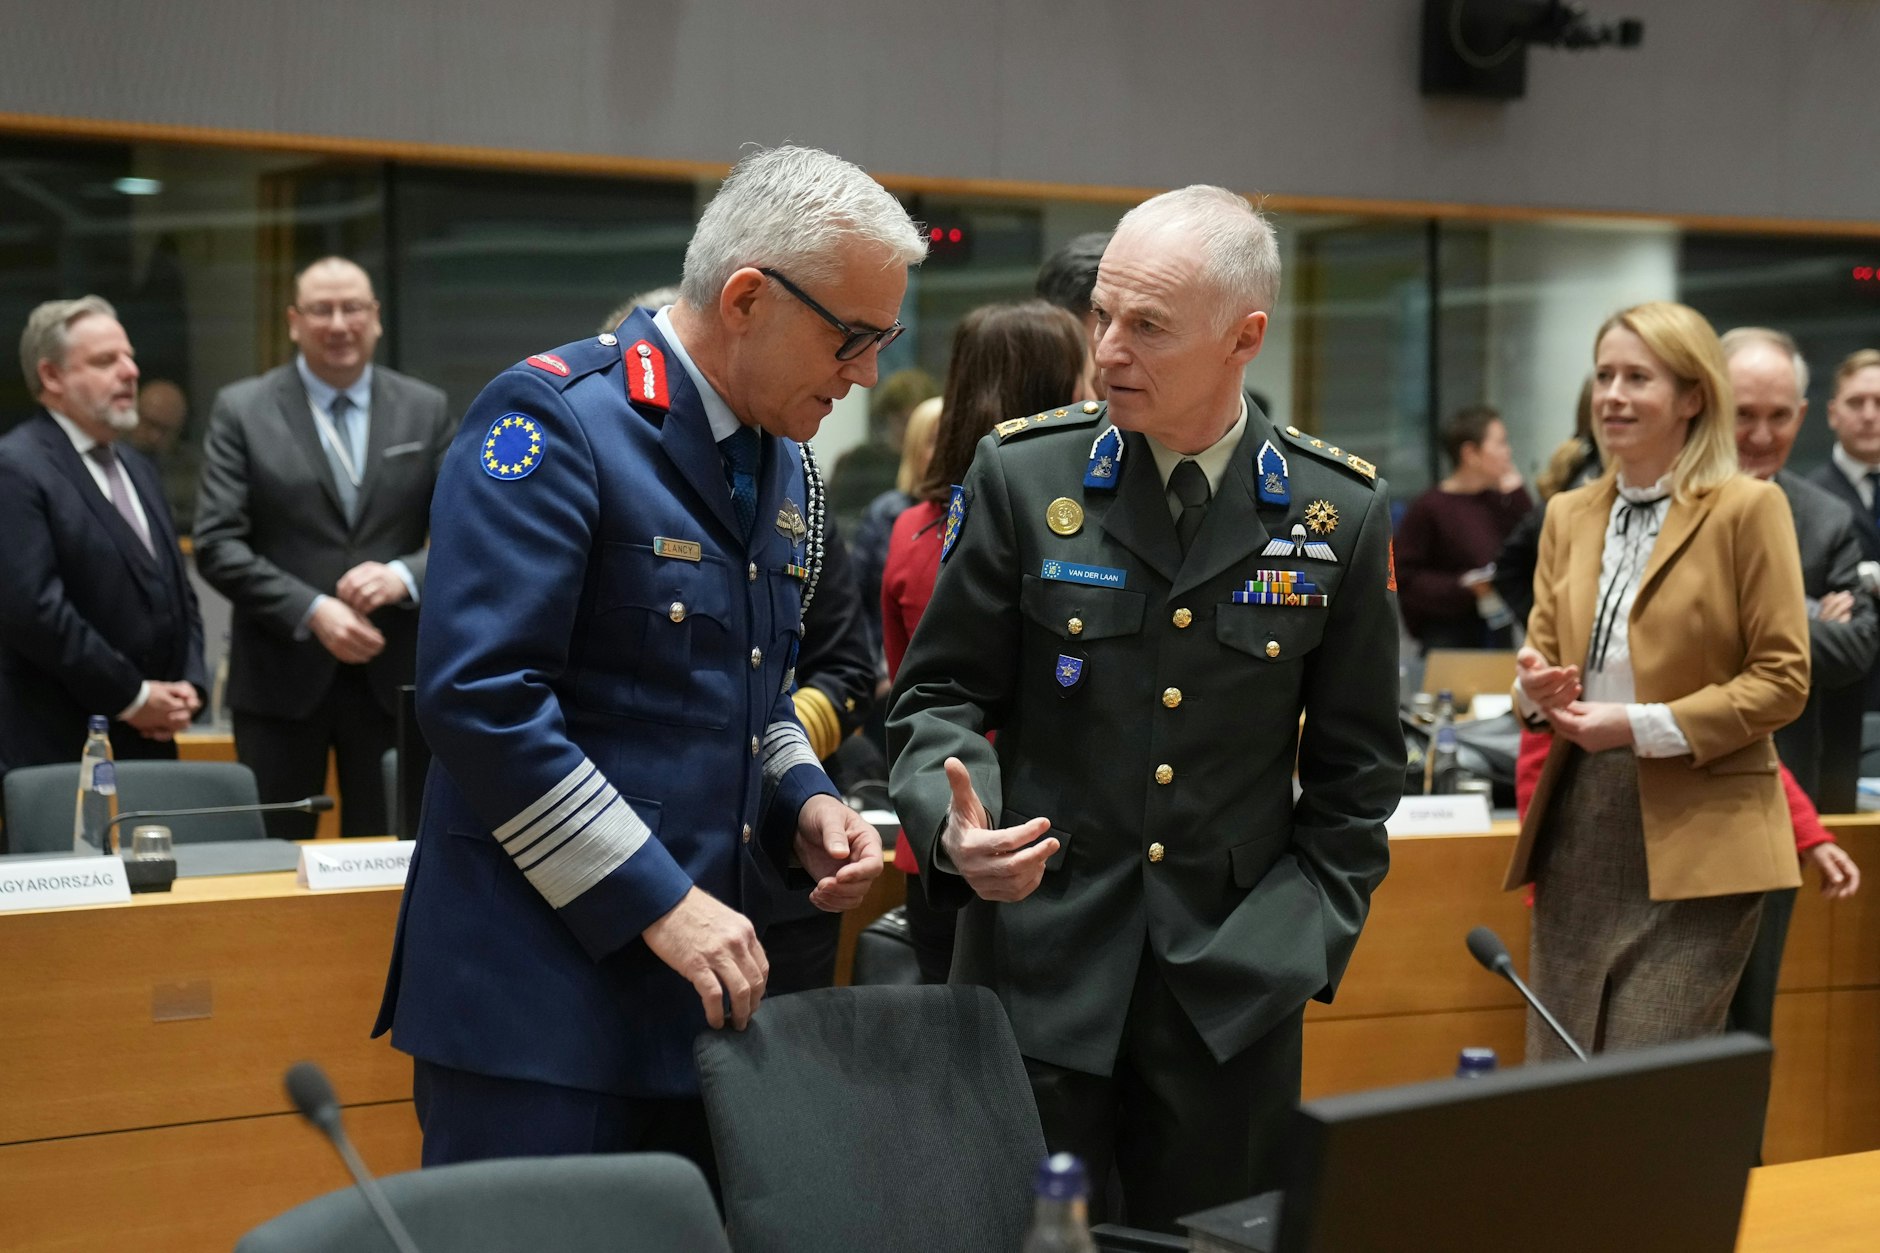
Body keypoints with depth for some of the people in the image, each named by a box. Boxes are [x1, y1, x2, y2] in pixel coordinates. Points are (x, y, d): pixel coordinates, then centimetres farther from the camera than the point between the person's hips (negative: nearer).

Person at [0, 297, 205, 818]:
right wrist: (131, 696, -13)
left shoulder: (137, 468, 19)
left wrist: (189, 685, 4)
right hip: (58, 751, -8)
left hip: (150, 745, 8)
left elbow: (178, 592, 23)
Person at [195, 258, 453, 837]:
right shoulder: (241, 410, 1)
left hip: (394, 679, 2)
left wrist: (404, 575, -15)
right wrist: (311, 610, -17)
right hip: (281, 679, -1)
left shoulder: (425, 409, 8)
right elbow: (217, 545, -6)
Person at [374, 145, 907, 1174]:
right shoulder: (553, 416, -12)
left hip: (701, 995, 8)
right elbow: (480, 695, -20)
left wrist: (801, 802, 4)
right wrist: (654, 900, -19)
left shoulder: (782, 466, 14)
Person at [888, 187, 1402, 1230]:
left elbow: (1354, 765, 8)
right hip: (1039, 973, 0)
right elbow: (940, 695, 4)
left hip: (1235, 987, 1)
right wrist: (953, 822, -15)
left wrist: (1307, 939, 0)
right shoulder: (1023, 475, -1)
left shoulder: (1339, 513, 1)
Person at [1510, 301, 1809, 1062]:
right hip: (1578, 823, 6)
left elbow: (1783, 679, -7)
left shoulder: (1747, 510, -5)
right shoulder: (1568, 515, 13)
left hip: (1695, 837, -5)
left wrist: (1643, 726, -16)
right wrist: (1538, 690, -6)